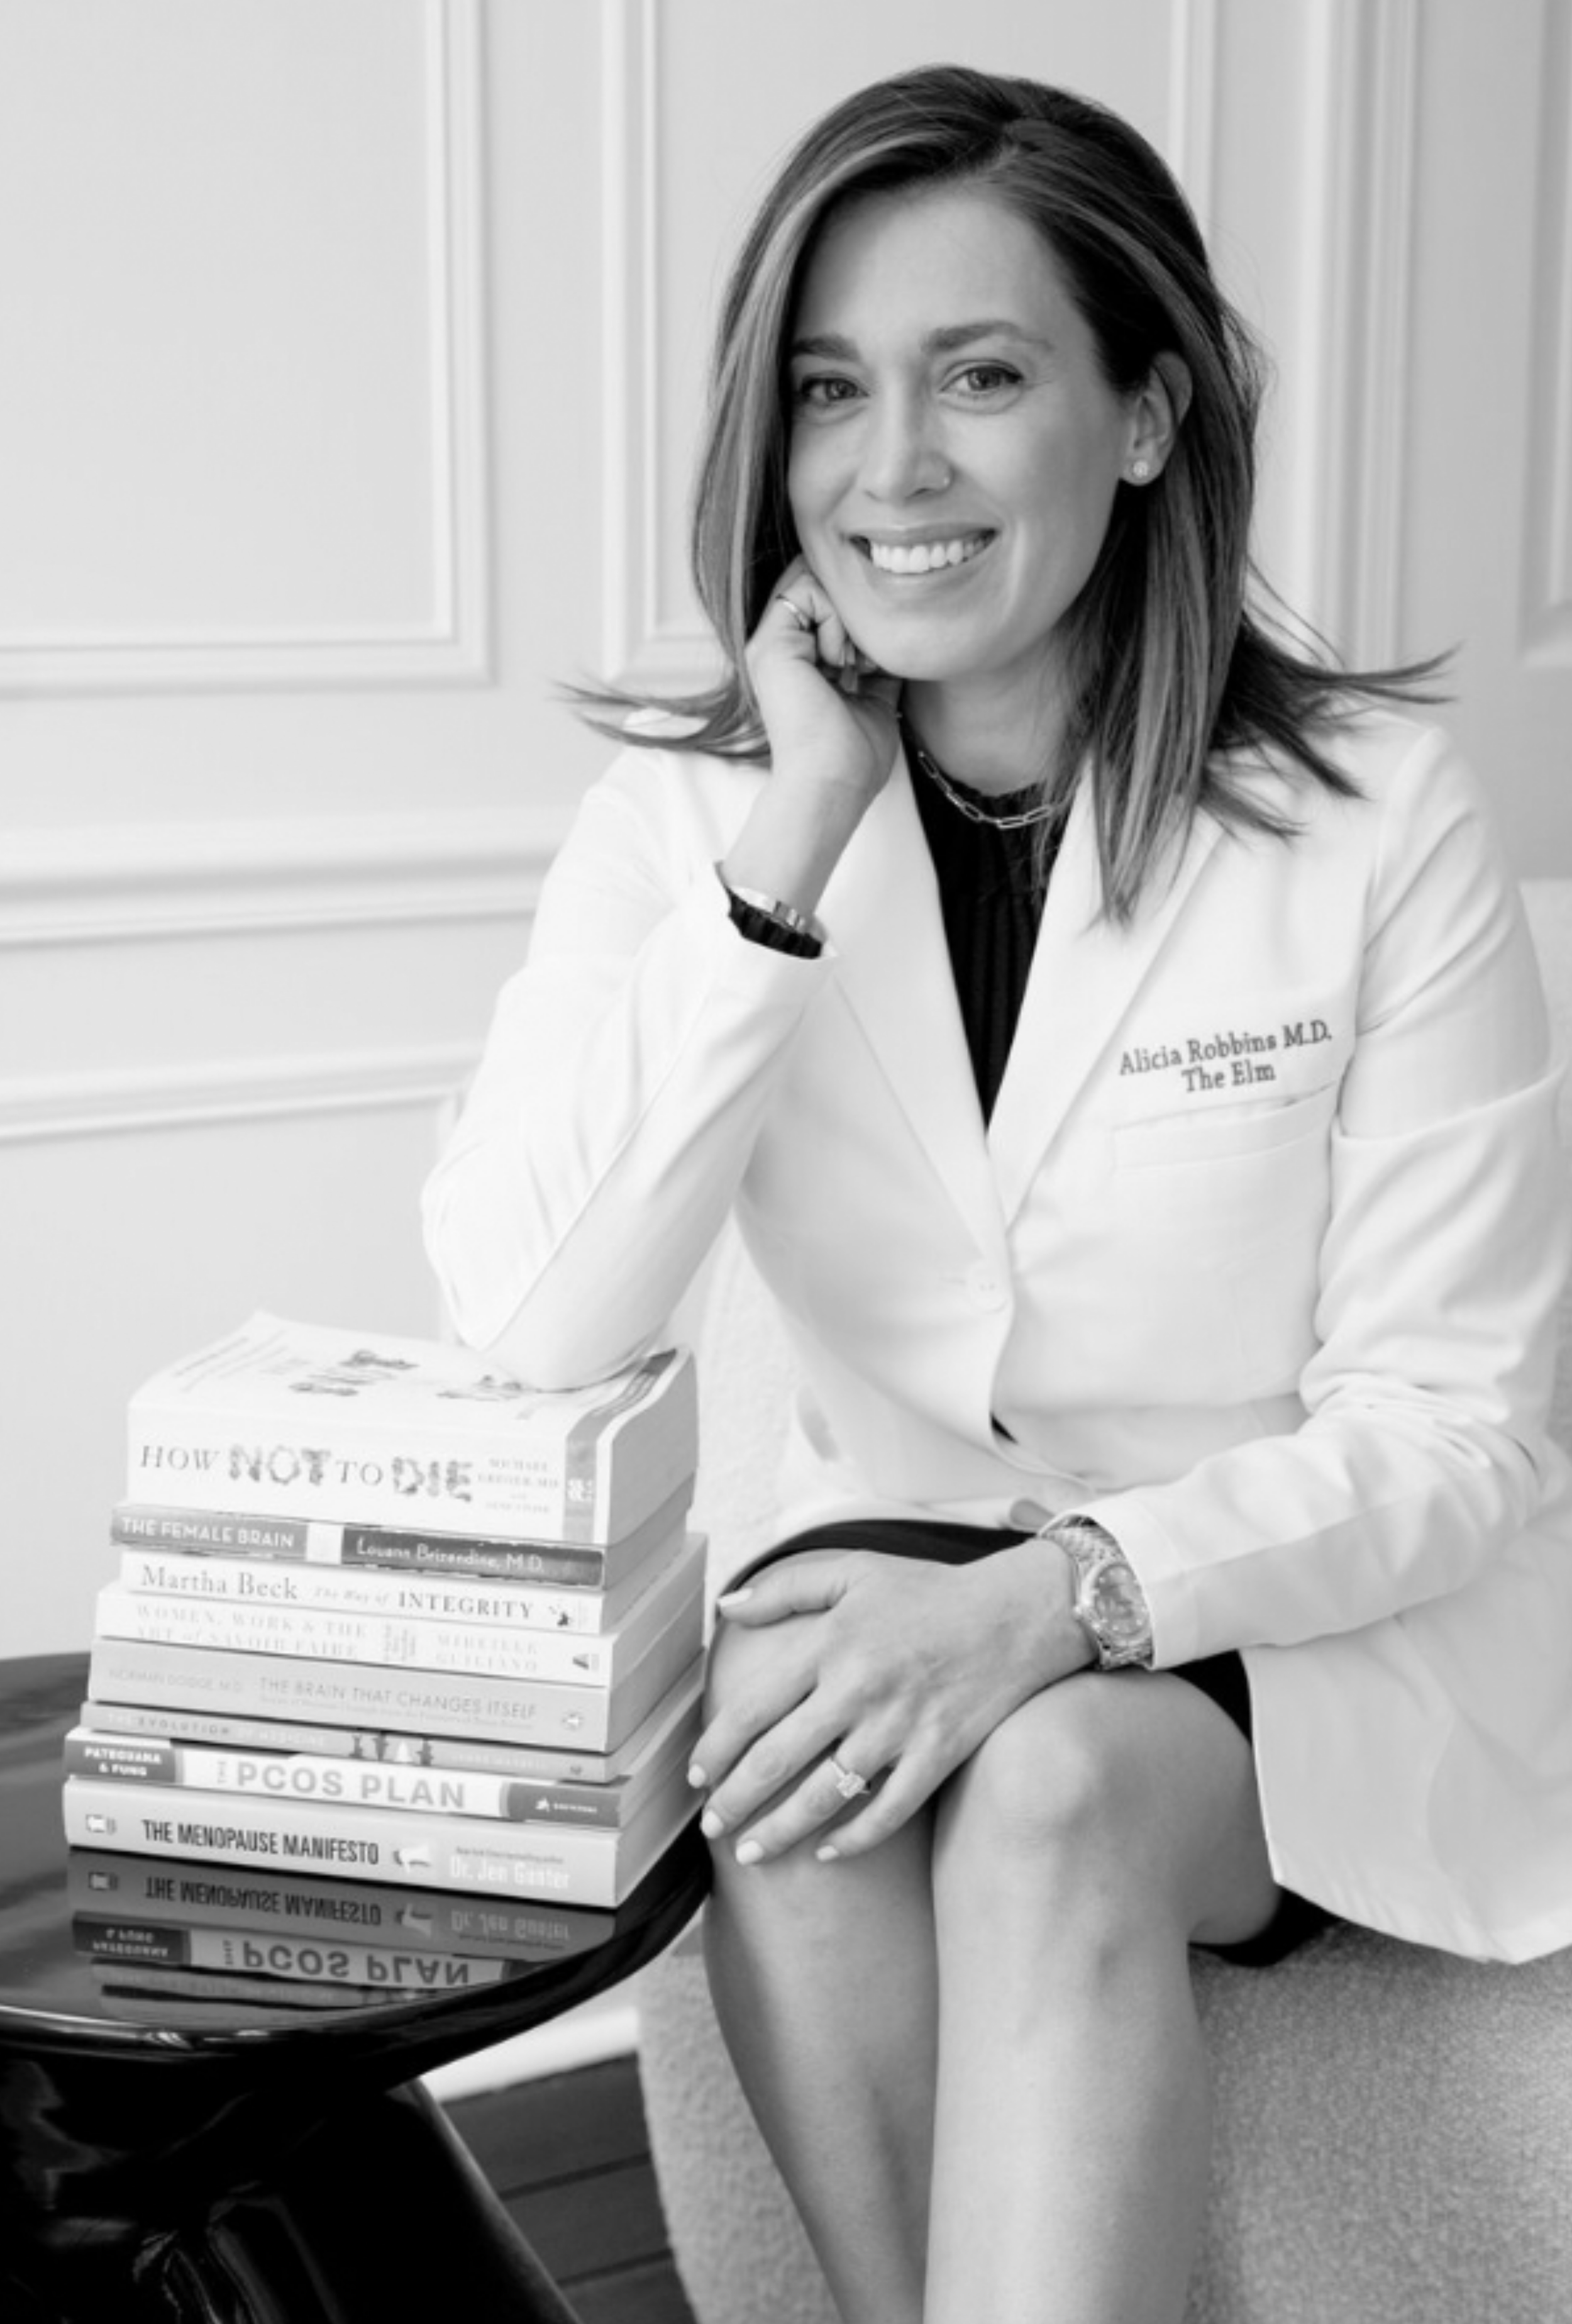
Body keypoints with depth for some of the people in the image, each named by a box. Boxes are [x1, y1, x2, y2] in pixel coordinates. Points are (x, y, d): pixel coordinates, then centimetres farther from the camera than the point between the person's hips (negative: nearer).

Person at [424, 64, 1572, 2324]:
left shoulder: (1378, 817, -13)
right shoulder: (686, 815, -5)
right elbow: (525, 1333, -19)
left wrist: (1068, 1593, -27)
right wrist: (790, 854, -25)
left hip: (1320, 1626, -2)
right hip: (923, 1577, 2)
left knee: (1053, 1788, -31)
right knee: (786, 1720, -29)